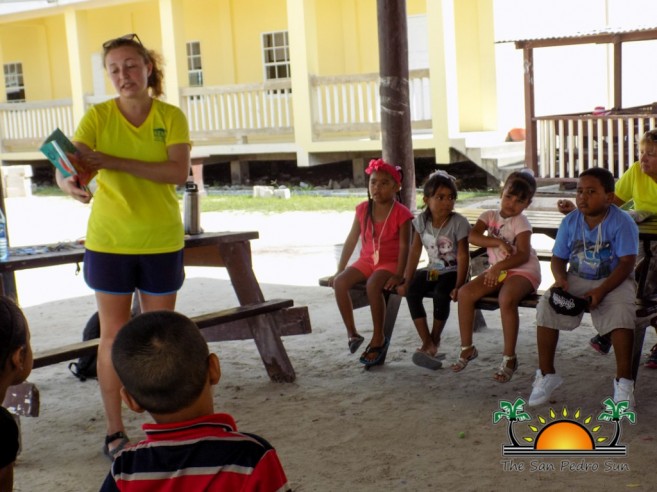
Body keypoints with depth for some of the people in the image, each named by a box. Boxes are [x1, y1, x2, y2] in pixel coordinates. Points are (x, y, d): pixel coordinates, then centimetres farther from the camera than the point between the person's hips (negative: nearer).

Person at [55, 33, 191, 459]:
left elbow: (178, 173, -18)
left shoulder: (172, 117, -4)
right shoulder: (97, 117, -4)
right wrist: (69, 182, -42)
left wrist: (114, 162, -26)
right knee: (114, 335, 6)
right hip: (109, 242, 0)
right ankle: (115, 431, 16)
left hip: (162, 243, 1)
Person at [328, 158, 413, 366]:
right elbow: (351, 240, 5)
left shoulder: (401, 213, -10)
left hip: (390, 263, -5)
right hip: (366, 261, 5)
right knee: (339, 282, -22)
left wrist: (399, 275, -23)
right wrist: (339, 269, 3)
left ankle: (378, 338, -18)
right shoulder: (363, 209, 3)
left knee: (373, 285, -36)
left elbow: (404, 246, -14)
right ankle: (352, 333, -8)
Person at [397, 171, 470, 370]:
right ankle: (427, 344, -18)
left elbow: (463, 256, -17)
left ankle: (435, 340, -7)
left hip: (452, 271, -4)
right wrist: (406, 281, -6)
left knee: (441, 294, -32)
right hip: (432, 270, 4)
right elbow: (414, 252, -1)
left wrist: (458, 286, -24)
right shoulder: (421, 221, -4)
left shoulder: (458, 222, -16)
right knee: (411, 292, -22)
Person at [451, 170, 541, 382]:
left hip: (523, 271, -6)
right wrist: (498, 242, -23)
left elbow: (523, 255, -19)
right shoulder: (490, 216, 5)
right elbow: (473, 236, -11)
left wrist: (499, 266, -30)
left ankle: (509, 358, -22)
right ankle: (467, 348, 0)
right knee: (464, 292, -14)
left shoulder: (521, 223, -9)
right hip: (497, 270, 6)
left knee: (506, 299, -35)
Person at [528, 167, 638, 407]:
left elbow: (627, 263, -17)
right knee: (546, 305, -23)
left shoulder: (622, 223, -11)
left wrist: (600, 291, -28)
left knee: (621, 310, -35)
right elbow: (558, 258, 5)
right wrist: (560, 278, -18)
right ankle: (546, 374, -10)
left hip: (613, 281, -3)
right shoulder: (570, 222, 1)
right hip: (576, 280, 4)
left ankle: (623, 380, -22)